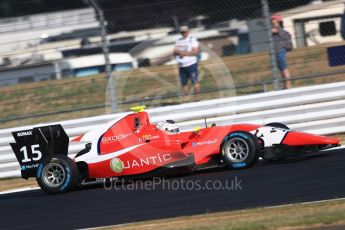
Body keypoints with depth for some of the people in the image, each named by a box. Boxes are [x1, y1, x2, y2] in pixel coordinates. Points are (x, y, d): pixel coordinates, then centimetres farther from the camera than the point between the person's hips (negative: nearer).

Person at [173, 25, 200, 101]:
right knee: (184, 83, 6)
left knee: (194, 81, -8)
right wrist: (179, 52, -10)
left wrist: (184, 53, -16)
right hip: (182, 65, 6)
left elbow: (195, 51, -13)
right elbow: (175, 52, 12)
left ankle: (196, 97, -6)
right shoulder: (179, 40, 16)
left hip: (191, 64, -6)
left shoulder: (192, 39, -3)